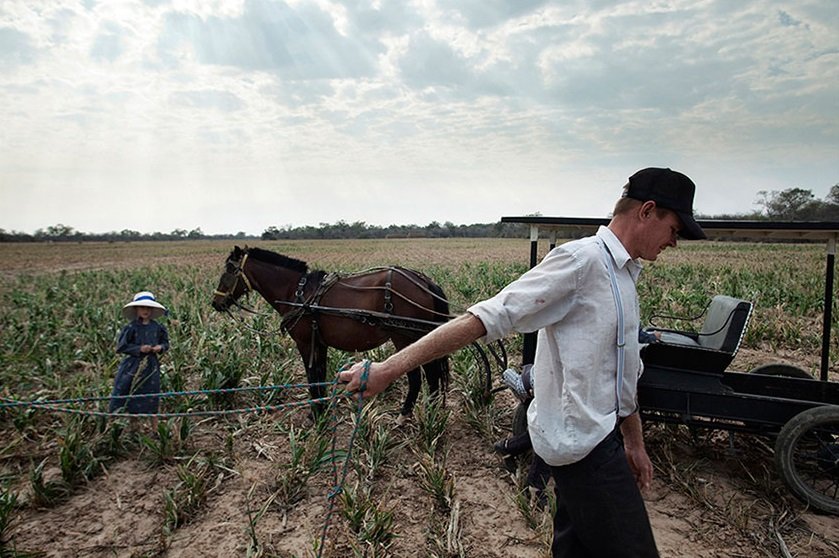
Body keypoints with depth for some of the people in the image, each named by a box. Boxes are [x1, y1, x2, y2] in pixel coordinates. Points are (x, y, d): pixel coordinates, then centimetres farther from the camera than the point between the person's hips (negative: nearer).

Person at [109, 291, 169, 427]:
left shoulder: (157, 327, 2)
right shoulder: (131, 327, -7)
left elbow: (165, 342, 14)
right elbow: (121, 346, -8)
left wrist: (161, 347, -7)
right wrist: (139, 349, -17)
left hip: (151, 366, 2)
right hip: (133, 366, -2)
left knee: (151, 399, 8)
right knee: (132, 399, 4)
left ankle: (155, 429, 18)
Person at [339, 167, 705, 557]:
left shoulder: (624, 276, 13)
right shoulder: (580, 260, -17)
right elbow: (488, 318, -25)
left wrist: (634, 444, 26)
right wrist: (390, 368, -28)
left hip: (600, 436, 9)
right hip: (582, 443, -9)